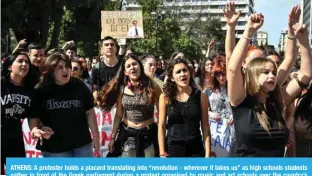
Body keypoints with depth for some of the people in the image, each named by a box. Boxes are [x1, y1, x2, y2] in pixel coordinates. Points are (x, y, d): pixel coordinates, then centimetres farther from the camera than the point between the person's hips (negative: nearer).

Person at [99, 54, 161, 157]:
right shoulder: (122, 89, 0)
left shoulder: (152, 87, -7)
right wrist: (113, 137, 5)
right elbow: (118, 115, 6)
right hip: (127, 134, 2)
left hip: (148, 134, -2)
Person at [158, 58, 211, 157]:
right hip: (172, 149, 0)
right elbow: (161, 127, 0)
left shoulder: (200, 96, -1)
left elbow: (205, 127, 0)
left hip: (196, 150, 1)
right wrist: (162, 153, -5)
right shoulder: (165, 97, -2)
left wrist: (207, 154, -4)